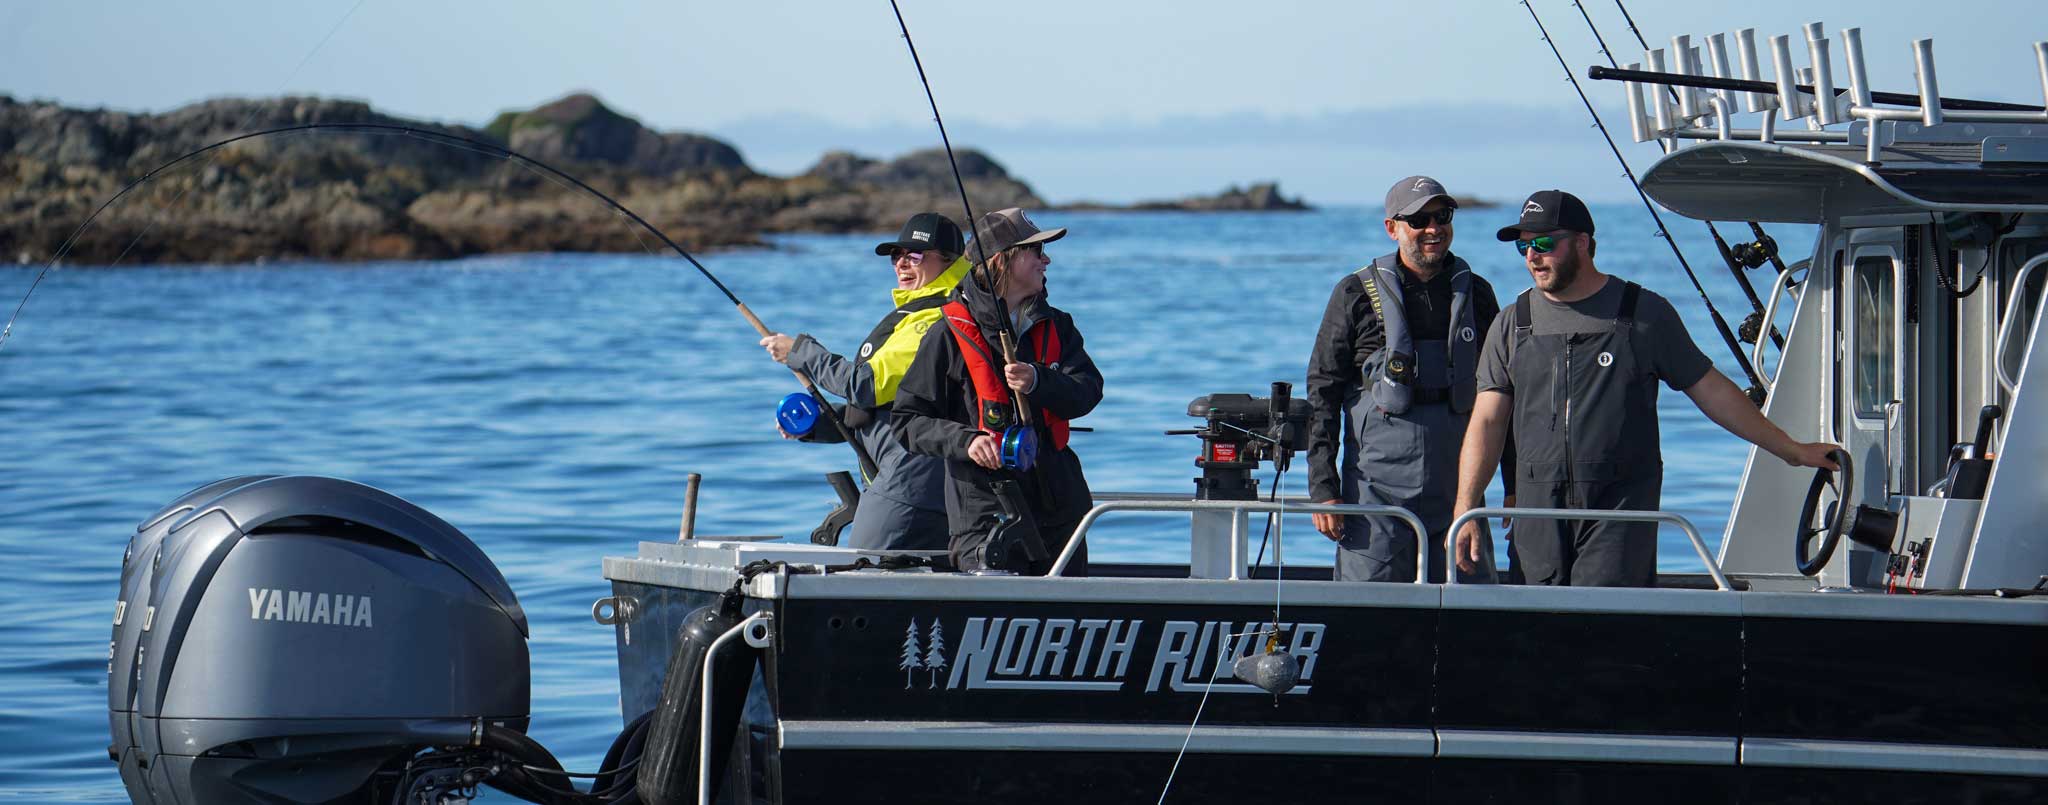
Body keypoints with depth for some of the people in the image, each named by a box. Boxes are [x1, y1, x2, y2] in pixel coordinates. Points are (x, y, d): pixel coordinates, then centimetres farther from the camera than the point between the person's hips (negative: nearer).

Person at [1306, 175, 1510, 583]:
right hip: (1379, 485, -3)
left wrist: (1516, 488, 11)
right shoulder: (1357, 294, 1)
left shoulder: (1474, 293, 10)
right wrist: (1323, 488, -7)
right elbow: (1321, 393, 0)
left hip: (1456, 486, 3)